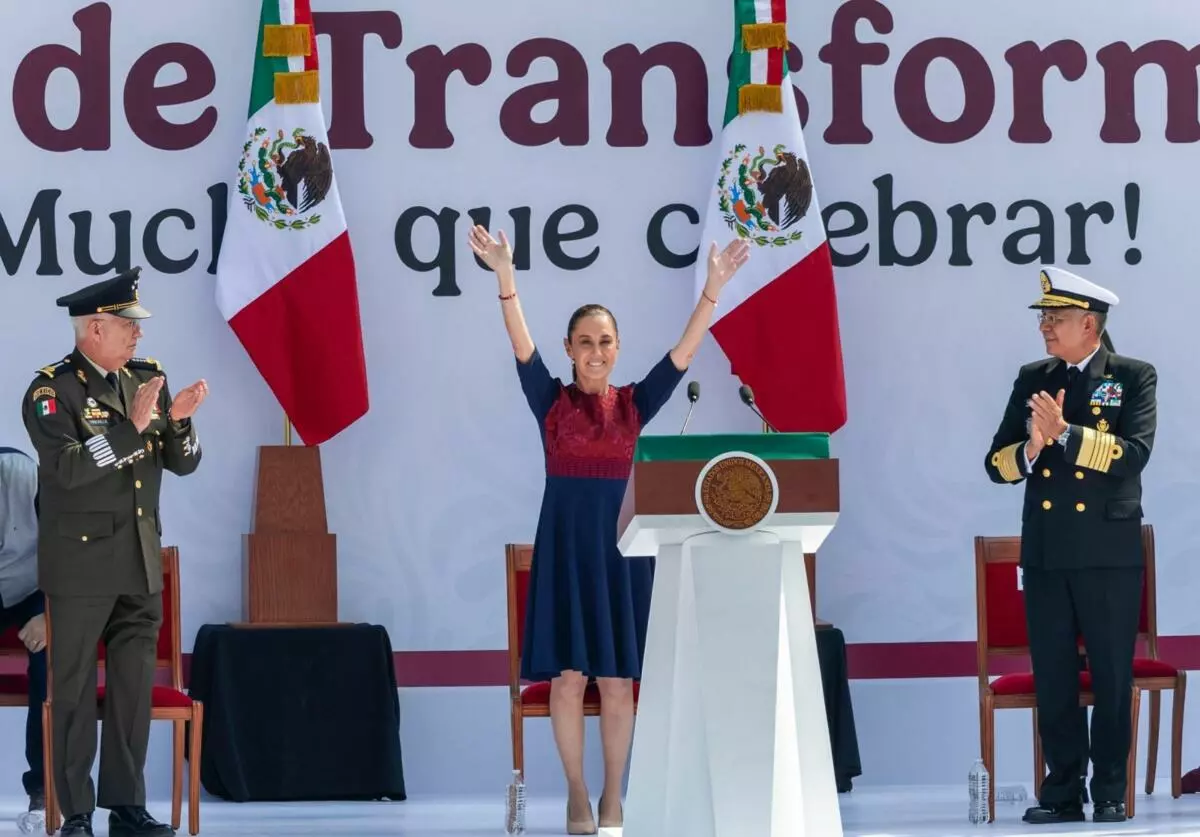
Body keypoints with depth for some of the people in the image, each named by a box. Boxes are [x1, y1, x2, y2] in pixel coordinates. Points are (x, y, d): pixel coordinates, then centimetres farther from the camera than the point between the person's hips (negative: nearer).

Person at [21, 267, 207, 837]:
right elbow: (68, 467, -22)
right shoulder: (51, 390, -8)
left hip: (141, 565, 5)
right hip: (82, 565, -5)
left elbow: (183, 463, 8)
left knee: (134, 689, 7)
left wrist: (178, 420, -12)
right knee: (75, 691, 1)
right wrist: (130, 426, -24)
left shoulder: (148, 379, 9)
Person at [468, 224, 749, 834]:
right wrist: (505, 276, -26)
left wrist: (713, 288, -13)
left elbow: (684, 351, -2)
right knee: (568, 676, 0)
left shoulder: (635, 403, 5)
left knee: (617, 679, 2)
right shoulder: (551, 399, 1)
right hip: (565, 543, -1)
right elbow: (521, 345, -12)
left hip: (621, 544, 1)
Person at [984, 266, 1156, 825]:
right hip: (1046, 550, 4)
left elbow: (1134, 453, -15)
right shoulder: (1032, 380, 11)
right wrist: (1030, 449, -14)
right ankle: (1063, 793, 11)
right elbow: (996, 463, 7)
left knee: (1112, 678, 1)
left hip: (1109, 552, -4)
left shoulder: (1134, 378, 0)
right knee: (1053, 678, 5)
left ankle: (1110, 794, 8)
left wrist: (1065, 433, -22)